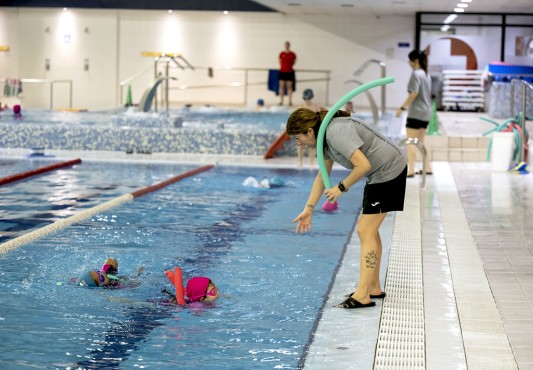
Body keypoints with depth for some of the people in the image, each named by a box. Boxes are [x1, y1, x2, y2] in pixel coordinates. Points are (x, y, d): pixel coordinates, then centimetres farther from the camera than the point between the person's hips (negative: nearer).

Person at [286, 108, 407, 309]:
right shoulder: (325, 137, 7)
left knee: (366, 231, -11)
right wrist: (308, 209, 13)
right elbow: (322, 176, 15)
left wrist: (341, 188, -17)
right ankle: (374, 288, 24)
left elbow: (363, 165, -30)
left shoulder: (337, 133, -25)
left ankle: (362, 296, -12)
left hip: (389, 171, -10)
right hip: (379, 174, 10)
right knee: (369, 230, 15)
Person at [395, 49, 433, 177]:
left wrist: (402, 108, -18)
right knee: (421, 141, 17)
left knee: (411, 142, -6)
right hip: (426, 112, 9)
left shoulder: (416, 74, -13)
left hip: (416, 113, -9)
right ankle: (428, 168, 17)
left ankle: (410, 170, -9)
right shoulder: (426, 74, 13)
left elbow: (413, 94, -21)